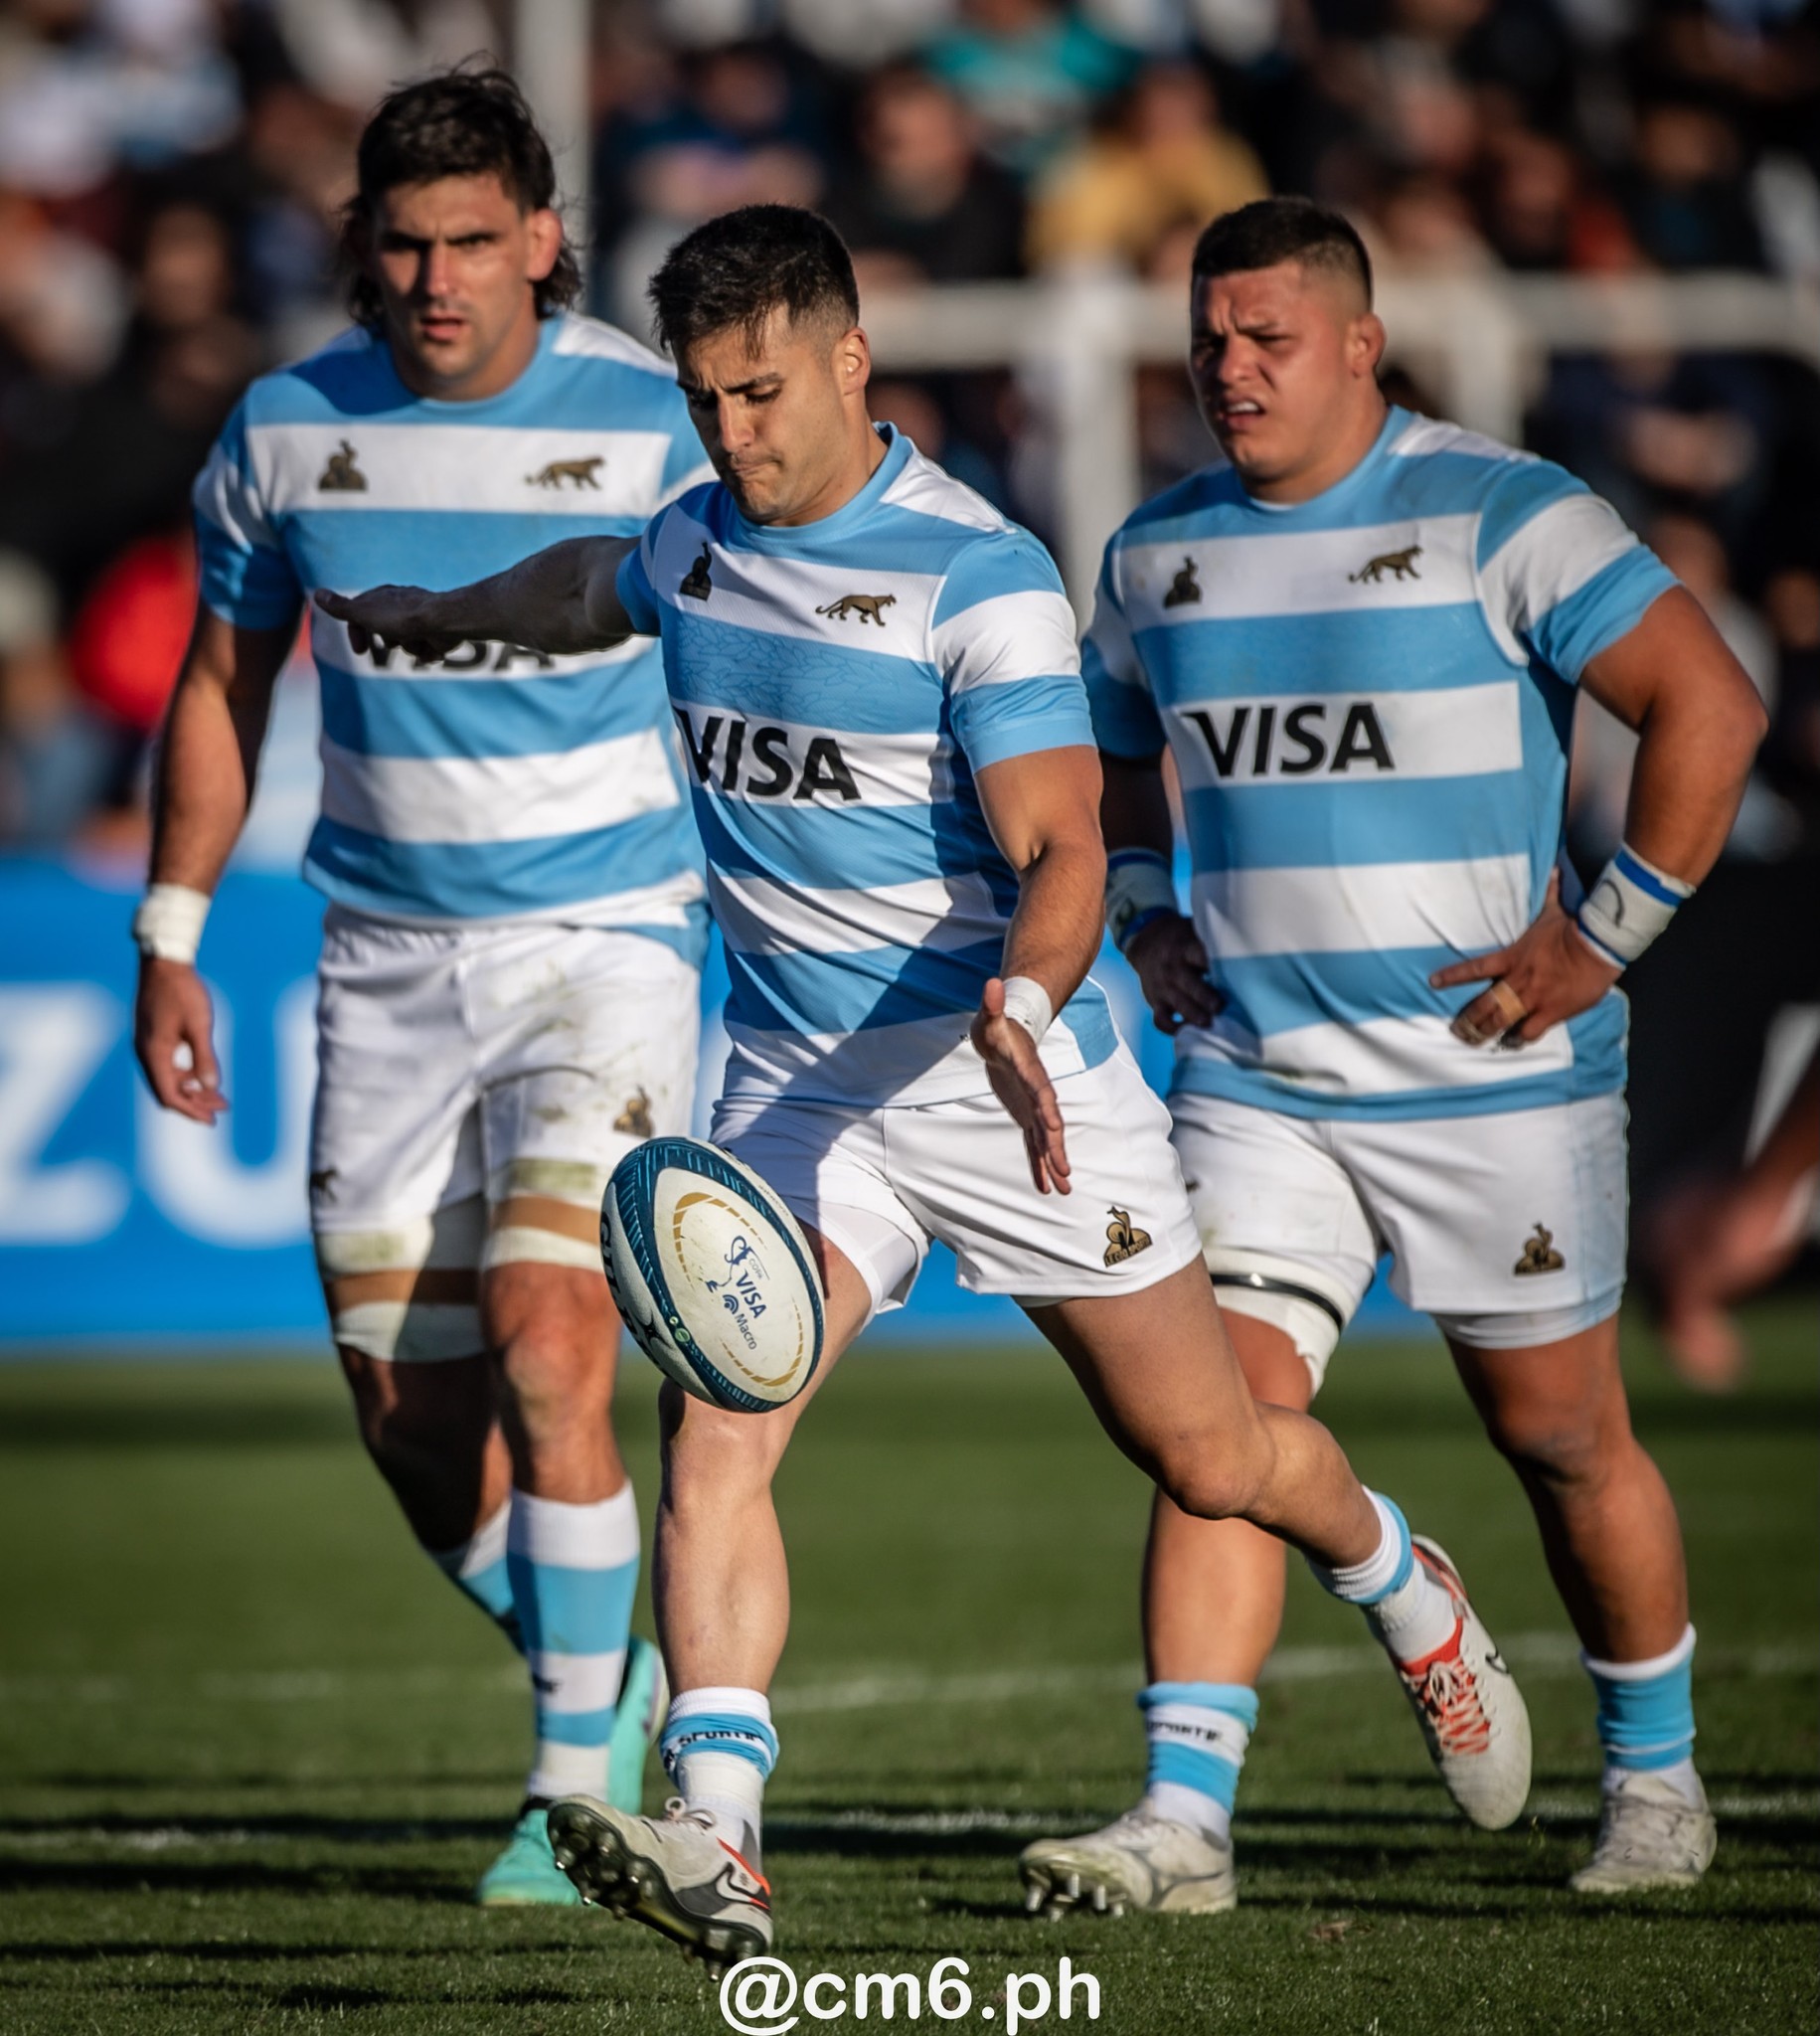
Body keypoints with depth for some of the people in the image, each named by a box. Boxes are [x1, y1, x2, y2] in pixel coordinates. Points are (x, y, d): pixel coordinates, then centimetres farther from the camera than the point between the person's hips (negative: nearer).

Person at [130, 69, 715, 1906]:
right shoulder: (289, 427, -1)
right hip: (387, 969, 4)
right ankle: (619, 1681, 28)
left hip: (604, 942, -4)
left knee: (545, 1340, -21)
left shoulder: (653, 423, -10)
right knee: (409, 1414, 3)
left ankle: (577, 1788, -11)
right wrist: (170, 945, 10)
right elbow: (223, 684, 12)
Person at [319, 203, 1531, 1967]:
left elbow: (1060, 851, -23)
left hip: (1009, 1086, -4)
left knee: (1210, 1458, 8)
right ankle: (718, 1848, -29)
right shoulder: (693, 543, 4)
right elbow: (586, 590, 30)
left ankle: (1411, 1600, 42)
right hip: (796, 1092, 4)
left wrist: (1018, 998, -42)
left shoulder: (979, 575, -16)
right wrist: (432, 617, 44)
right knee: (711, 1432, -20)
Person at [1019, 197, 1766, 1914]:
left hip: (1496, 1078, -4)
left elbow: (1709, 706, -11)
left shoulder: (1499, 516, -9)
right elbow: (1113, 762, 28)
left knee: (1560, 1436, 7)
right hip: (1255, 1077, 4)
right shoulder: (1157, 552, 8)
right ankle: (1183, 1811, -15)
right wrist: (1147, 924, 12)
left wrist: (1603, 937, -12)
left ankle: (1656, 1776, 27)